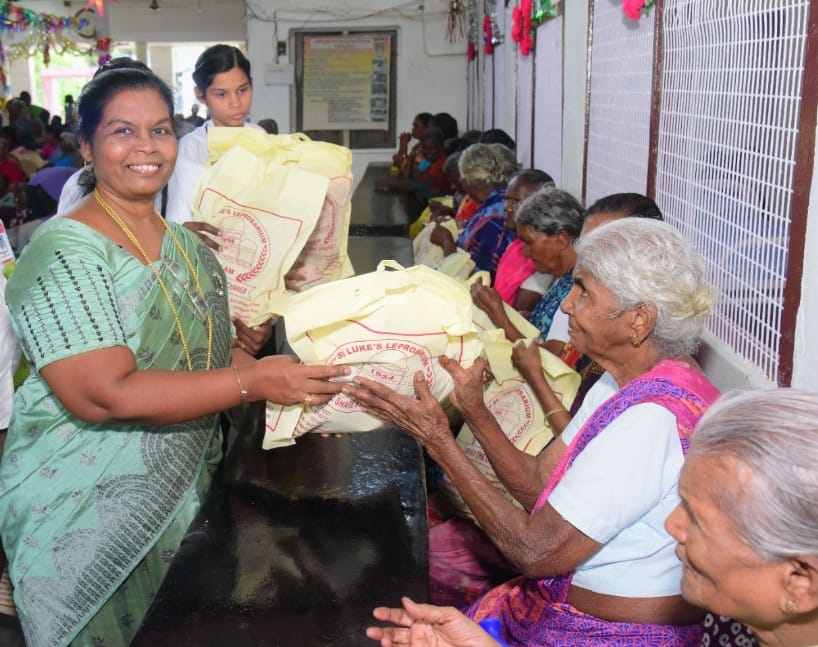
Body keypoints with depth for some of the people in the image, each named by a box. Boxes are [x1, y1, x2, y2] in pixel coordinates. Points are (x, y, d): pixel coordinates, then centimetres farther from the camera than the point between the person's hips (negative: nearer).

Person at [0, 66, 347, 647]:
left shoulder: (187, 246, 6)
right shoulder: (65, 251, -18)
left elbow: (211, 349, 10)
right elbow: (103, 394, -27)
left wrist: (296, 389, -8)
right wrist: (253, 382, -27)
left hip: (185, 499, 7)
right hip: (85, 516, -7)